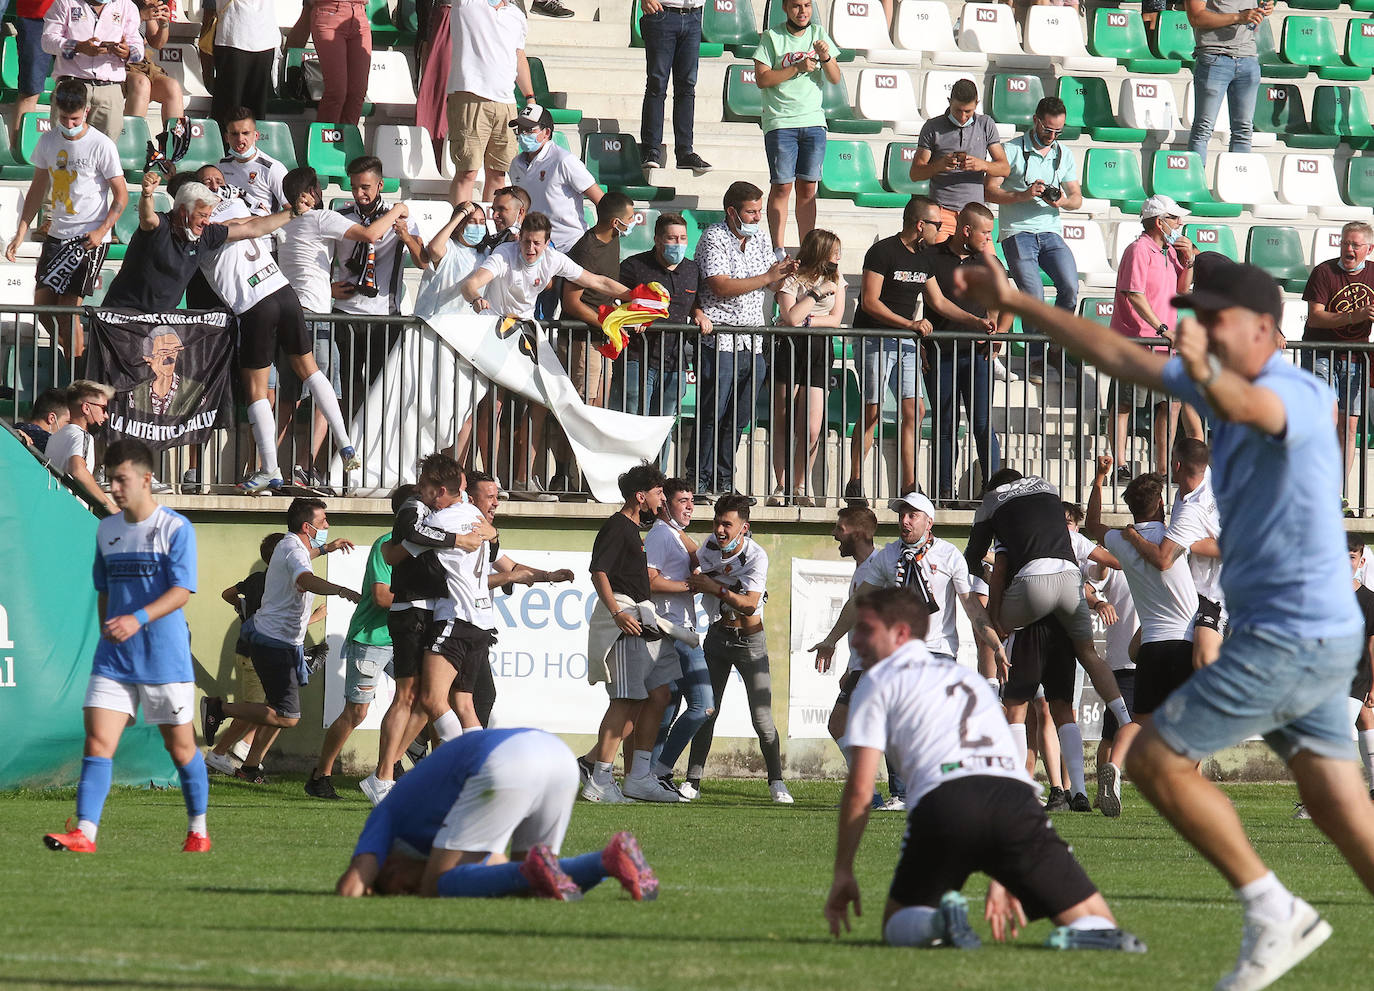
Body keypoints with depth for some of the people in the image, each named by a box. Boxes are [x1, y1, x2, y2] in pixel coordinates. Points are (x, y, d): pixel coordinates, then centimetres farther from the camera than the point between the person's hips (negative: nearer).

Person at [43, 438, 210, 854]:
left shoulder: (175, 528, -8)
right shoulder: (106, 530, 11)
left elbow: (182, 592, -15)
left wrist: (139, 619, -27)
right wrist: (106, 627, 12)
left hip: (166, 659, -5)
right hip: (113, 659, 5)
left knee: (180, 745, 8)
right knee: (97, 741, -10)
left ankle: (198, 831, 24)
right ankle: (85, 833, -17)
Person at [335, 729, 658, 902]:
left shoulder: (385, 820, 24)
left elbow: (349, 889, 11)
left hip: (507, 769, -7)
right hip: (560, 755, 7)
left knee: (436, 888, 3)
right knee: (528, 888, 20)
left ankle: (535, 872, -21)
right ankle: (615, 858, -7)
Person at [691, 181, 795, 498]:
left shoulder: (759, 240, 16)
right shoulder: (714, 238, -6)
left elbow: (772, 286, 21)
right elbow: (720, 286, -17)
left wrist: (784, 274, -2)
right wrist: (767, 277, -16)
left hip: (753, 342, 7)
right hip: (720, 342, -7)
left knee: (739, 418, 6)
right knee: (712, 415, -5)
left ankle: (723, 482, 12)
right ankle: (699, 481, 0)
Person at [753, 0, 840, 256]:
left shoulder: (818, 34, 9)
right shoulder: (772, 38, -1)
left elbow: (835, 79, 8)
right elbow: (762, 79, -9)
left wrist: (825, 58, -12)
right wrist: (797, 68, -16)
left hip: (813, 121, 3)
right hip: (780, 122, -3)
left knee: (808, 188, 3)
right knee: (781, 186, -6)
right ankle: (778, 251, -4)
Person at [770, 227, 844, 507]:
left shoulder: (835, 280, 13)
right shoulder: (791, 279, -2)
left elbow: (835, 319, 4)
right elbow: (791, 317, -15)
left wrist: (805, 321, -9)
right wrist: (818, 292, -10)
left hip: (819, 351, 3)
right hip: (788, 349, -3)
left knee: (811, 430, -6)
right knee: (783, 425, -2)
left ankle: (800, 486, 9)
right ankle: (781, 487, 5)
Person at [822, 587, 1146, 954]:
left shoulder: (877, 682, 19)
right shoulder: (969, 677, 36)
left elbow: (859, 790, 10)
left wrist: (843, 873, 17)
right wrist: (1001, 881, 40)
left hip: (941, 803, -3)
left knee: (898, 930, 17)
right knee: (1101, 929, 7)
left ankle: (938, 922, -20)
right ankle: (1084, 936, -32)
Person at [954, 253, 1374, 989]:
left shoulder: (1295, 394, -17)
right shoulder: (1221, 385, 11)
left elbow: (1250, 407, -42)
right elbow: (1118, 357, 20)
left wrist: (1205, 374, -64)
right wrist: (1014, 304, 19)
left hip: (1288, 639, -10)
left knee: (1155, 759, -4)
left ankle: (1272, 912, -1)